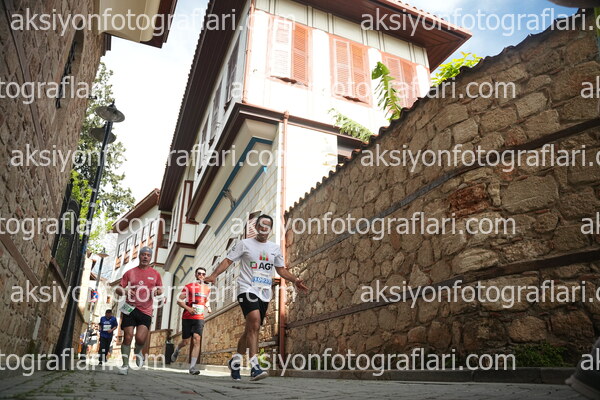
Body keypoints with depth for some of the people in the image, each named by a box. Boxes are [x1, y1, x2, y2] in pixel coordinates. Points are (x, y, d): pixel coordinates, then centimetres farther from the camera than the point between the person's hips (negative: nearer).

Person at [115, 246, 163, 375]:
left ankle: (138, 352, 23)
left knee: (140, 338, -12)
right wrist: (125, 291, -13)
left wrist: (156, 292, -7)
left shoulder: (155, 274, 8)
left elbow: (160, 289, 17)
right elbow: (118, 289, 9)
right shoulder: (130, 272, 7)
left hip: (146, 311, 0)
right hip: (130, 308, 1)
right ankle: (125, 365, 14)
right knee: (127, 337, -3)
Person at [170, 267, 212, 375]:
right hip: (187, 317, -2)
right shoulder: (189, 287, -1)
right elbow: (179, 301, -3)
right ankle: (176, 351, 45)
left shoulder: (207, 288, 11)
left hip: (199, 318, 2)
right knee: (185, 342, 8)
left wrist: (208, 307, 6)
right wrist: (188, 308, -19)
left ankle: (192, 367, -14)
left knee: (197, 340, -15)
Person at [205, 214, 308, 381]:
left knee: (251, 329, 10)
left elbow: (281, 269, 21)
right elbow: (228, 260, -1)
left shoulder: (275, 248, 14)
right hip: (247, 290, -5)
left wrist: (295, 280, 5)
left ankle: (235, 360, 30)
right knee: (254, 324, -23)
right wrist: (214, 275, -16)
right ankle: (254, 367, -21)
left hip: (265, 294, 5)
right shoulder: (244, 244, 2)